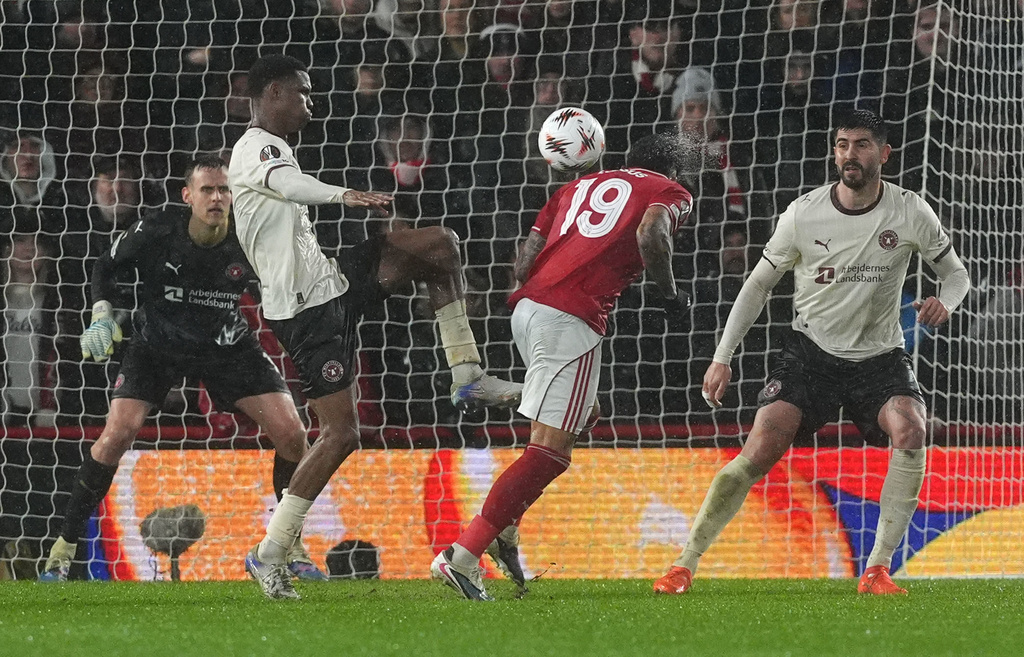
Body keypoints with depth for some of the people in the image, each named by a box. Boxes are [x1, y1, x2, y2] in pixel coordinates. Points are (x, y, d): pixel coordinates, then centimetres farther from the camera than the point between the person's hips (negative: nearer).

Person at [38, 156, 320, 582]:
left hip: (227, 346, 2)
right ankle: (64, 547, -8)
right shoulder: (154, 234, -22)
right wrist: (102, 315, -16)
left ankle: (291, 547, 8)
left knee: (290, 433, -11)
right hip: (156, 346, -1)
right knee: (117, 434, -20)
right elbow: (106, 267, -3)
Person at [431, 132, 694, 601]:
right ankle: (462, 557, -18)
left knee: (581, 418, 27)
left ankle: (505, 531, 16)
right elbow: (650, 234, -11)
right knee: (551, 448, -8)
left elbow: (524, 261, 21)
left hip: (527, 304, 8)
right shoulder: (669, 192, 12)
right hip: (571, 318, -8)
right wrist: (671, 293, 2)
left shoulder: (578, 187, 29)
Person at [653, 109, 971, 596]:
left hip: (880, 357, 0)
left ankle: (877, 569, -21)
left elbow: (956, 273, 7)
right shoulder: (803, 214, -8)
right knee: (759, 452, -18)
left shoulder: (910, 213, -7)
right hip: (811, 351, 0)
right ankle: (685, 564, -6)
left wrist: (945, 302, -18)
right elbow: (759, 283, 4)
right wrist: (722, 357, 0)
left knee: (910, 431, -29)